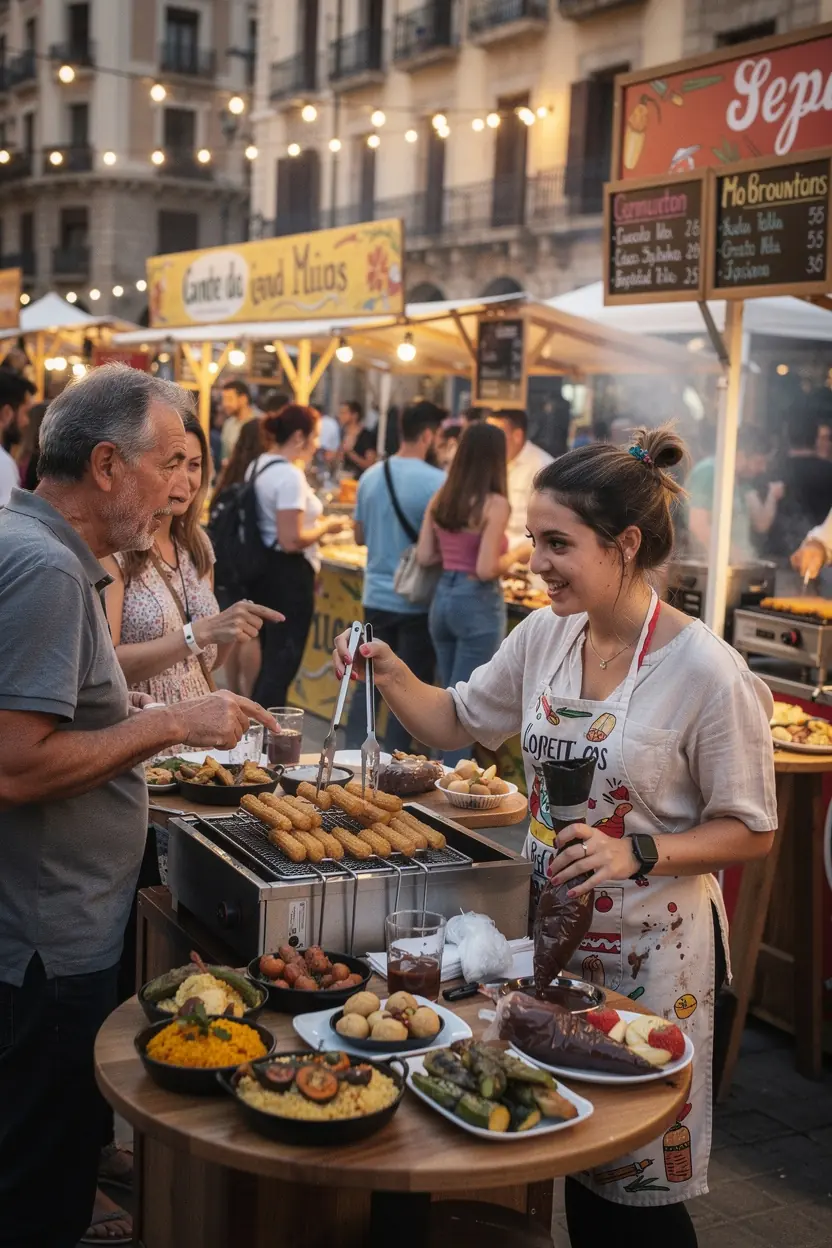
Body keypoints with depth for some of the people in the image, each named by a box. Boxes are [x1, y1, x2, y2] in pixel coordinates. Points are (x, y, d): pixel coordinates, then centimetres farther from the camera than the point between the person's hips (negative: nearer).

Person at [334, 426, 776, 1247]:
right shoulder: (545, 635, -2)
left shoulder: (706, 671, -19)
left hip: (649, 946, -5)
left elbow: (751, 831, -12)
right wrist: (388, 673, -7)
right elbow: (458, 722, 10)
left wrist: (638, 853, -26)